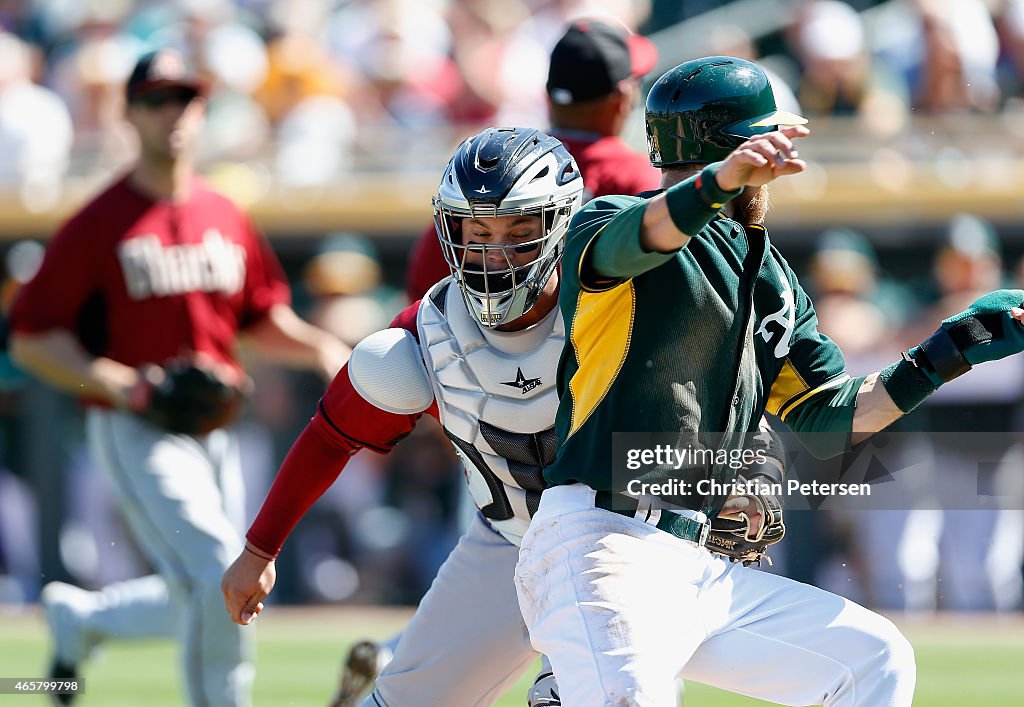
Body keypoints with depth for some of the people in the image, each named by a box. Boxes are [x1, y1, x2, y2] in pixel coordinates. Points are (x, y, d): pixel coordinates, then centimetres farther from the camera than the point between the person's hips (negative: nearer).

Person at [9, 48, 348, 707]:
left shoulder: (226, 218, 10)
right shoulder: (100, 224, -8)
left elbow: (263, 318, 19)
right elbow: (32, 339, -9)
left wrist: (321, 349, -1)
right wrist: (124, 386, -20)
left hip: (213, 430, 7)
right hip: (137, 433, -7)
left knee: (200, 603, 14)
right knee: (221, 581, -18)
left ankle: (79, 616, 39)